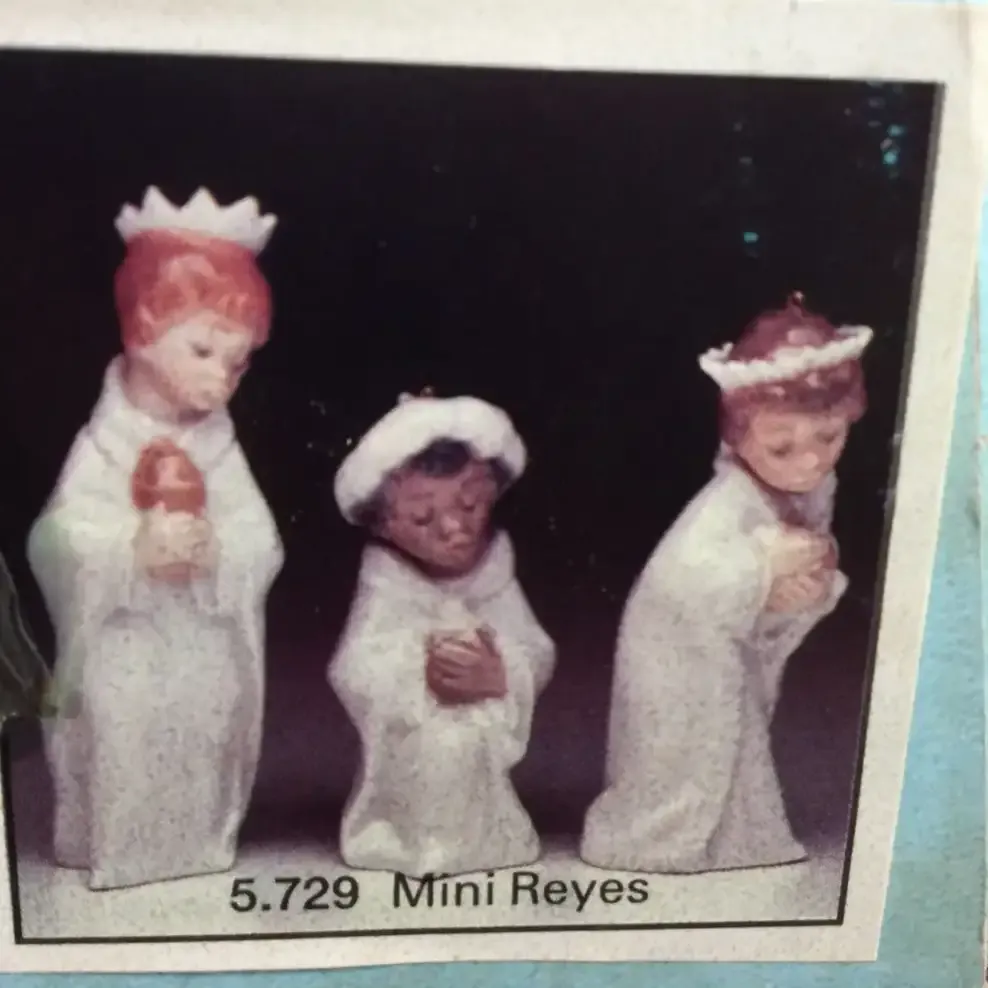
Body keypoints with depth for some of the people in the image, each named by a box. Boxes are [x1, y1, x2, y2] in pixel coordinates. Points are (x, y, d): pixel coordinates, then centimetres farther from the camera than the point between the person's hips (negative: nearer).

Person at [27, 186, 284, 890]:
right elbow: (56, 544, -20)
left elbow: (263, 548, -9)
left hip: (212, 668, 4)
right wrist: (135, 551, -36)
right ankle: (117, 876, 27)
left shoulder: (220, 445, -1)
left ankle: (204, 867, 36)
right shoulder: (102, 447, -11)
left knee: (203, 797, 18)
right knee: (126, 800, 7)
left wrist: (214, 553, -29)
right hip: (128, 671, -3)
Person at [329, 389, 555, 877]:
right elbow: (353, 676, -21)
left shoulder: (494, 578, -6)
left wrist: (501, 679, -30)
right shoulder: (385, 591, -13)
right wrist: (421, 680, -33)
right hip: (411, 755, -3)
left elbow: (537, 658, -10)